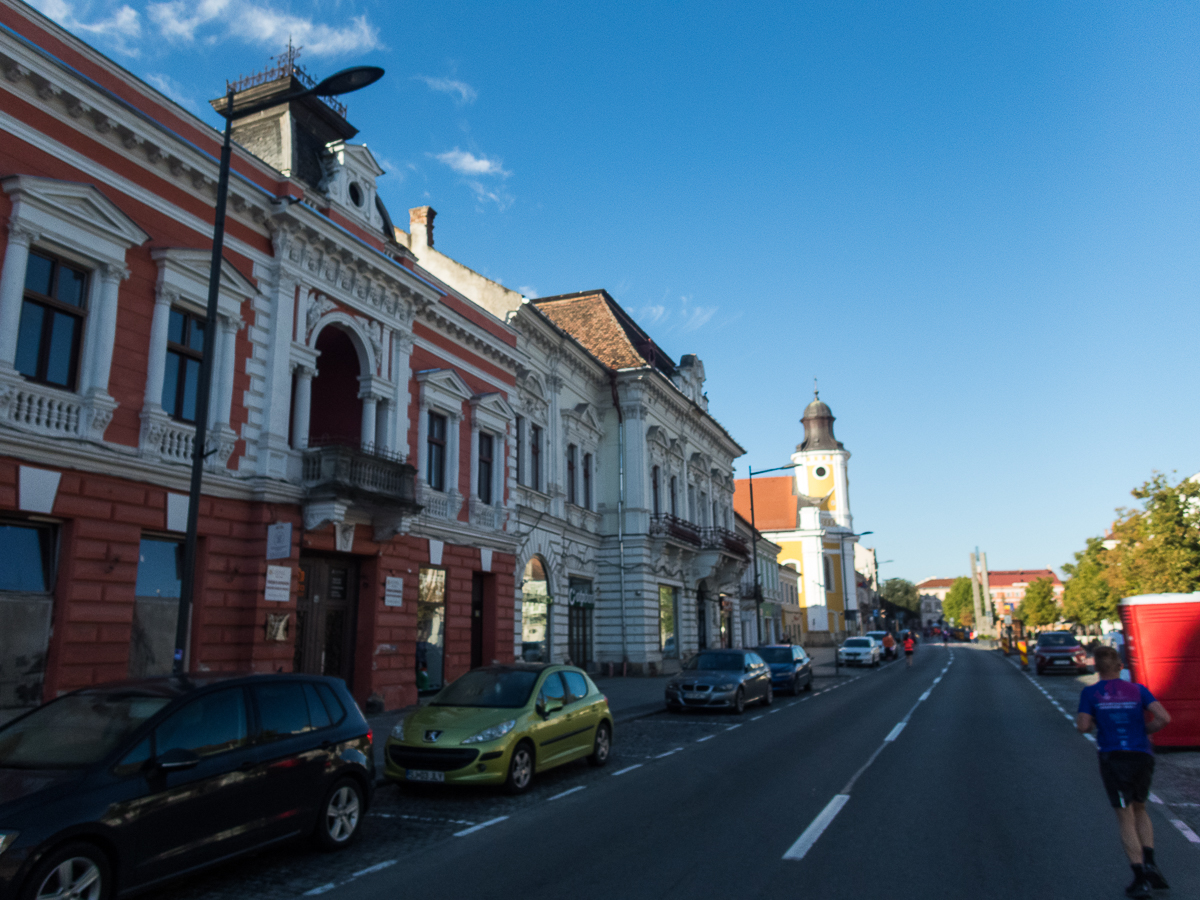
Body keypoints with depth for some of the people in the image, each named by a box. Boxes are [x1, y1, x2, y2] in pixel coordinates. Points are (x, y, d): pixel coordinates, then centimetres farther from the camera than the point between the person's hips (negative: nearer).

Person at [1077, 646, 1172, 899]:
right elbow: (1164, 718, -6)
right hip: (1142, 756, 3)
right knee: (1139, 810, 23)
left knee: (1126, 819, 6)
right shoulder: (1137, 690, 5)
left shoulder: (1090, 693, -1)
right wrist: (1144, 731, 10)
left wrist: (1080, 720, 12)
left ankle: (1140, 877, 1)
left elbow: (1083, 726, -10)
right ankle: (1150, 863, 8)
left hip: (1113, 758, -2)